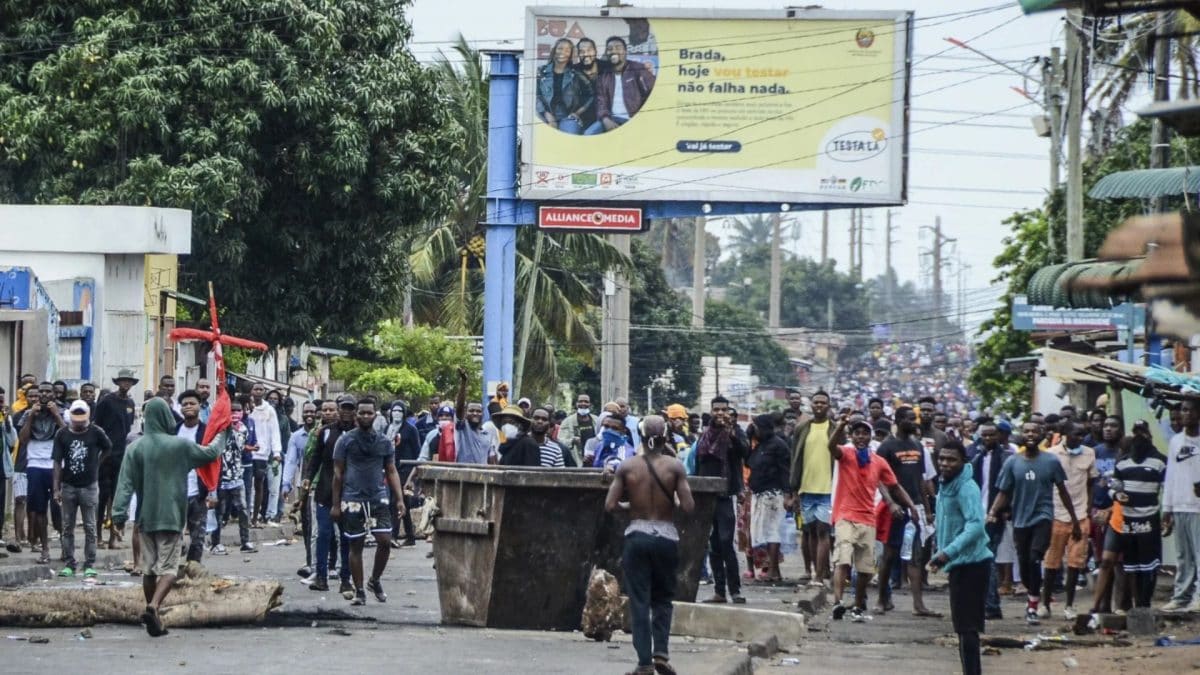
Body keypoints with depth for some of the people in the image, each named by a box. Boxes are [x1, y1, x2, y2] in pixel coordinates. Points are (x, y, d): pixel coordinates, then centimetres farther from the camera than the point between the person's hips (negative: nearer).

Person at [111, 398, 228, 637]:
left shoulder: (136, 448, -3)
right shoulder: (180, 446, -6)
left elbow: (126, 483, -8)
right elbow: (210, 453, 10)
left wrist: (119, 513, -7)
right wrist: (221, 436, 29)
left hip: (146, 517, 3)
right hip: (171, 516, -3)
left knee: (149, 568, 13)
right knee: (168, 567, -3)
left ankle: (154, 620, 18)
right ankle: (153, 607, -27)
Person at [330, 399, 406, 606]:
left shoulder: (384, 442, 9)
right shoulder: (346, 440, 1)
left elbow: (391, 472, 11)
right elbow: (338, 473, 3)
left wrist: (399, 499, 1)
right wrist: (335, 503, 0)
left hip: (379, 498, 2)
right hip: (353, 500, -2)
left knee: (385, 541, -8)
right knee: (355, 546, 3)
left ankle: (375, 580, 15)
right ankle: (359, 592, 10)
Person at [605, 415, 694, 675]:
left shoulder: (627, 467, -3)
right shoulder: (675, 467, -6)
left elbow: (610, 505, -6)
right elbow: (688, 506, -10)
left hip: (637, 535, 0)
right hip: (666, 536, 0)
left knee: (639, 601, 4)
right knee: (662, 599, 15)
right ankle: (661, 651, 0)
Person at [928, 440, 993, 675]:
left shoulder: (966, 488, -18)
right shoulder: (946, 485, 12)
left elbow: (975, 525, -30)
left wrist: (948, 552, -36)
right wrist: (942, 555, 21)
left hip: (970, 564, -10)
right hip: (960, 564, 10)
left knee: (967, 627, -10)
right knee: (965, 626, 16)